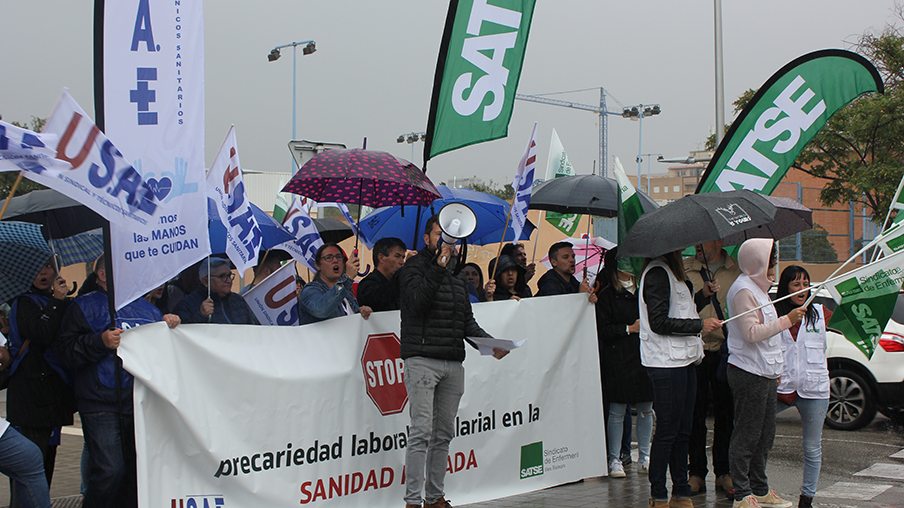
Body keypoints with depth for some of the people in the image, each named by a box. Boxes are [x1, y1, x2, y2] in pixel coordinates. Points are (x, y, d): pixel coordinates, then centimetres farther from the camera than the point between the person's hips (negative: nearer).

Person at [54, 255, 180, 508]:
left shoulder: (147, 307, 21)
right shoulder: (85, 306, 6)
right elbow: (65, 350, -5)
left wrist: (168, 325, 6)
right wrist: (101, 342, -18)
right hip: (103, 406, -5)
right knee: (109, 472, -11)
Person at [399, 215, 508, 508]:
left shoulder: (457, 275, 20)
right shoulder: (415, 267, 1)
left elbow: (468, 321, 18)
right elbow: (417, 302, -16)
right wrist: (438, 268, -20)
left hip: (453, 363, 7)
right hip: (422, 360, -7)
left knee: (444, 433, 9)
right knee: (421, 431, -10)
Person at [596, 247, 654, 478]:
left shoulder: (641, 290, 15)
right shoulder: (607, 296, -2)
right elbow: (603, 330, -8)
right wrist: (630, 329, -12)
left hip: (644, 355, 5)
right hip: (618, 358, -5)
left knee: (646, 409, 7)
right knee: (617, 411, -2)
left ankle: (644, 458, 17)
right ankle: (614, 459, 6)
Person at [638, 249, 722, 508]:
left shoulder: (673, 271, 18)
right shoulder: (657, 273, -14)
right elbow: (659, 322, -19)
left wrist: (703, 295, 9)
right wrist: (700, 325, -15)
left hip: (684, 360, 10)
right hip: (666, 363, -10)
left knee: (682, 431, 12)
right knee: (667, 432, -3)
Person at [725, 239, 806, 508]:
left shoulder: (759, 288, 19)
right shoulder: (743, 290, -14)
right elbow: (751, 333, -22)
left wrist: (775, 370, 26)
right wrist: (787, 320, -20)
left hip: (765, 373, 10)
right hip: (748, 374, -10)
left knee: (765, 435, 15)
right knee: (746, 436, -4)